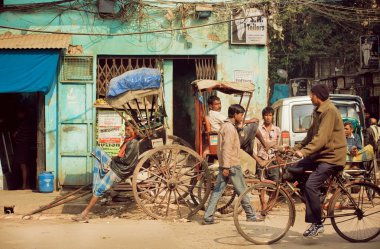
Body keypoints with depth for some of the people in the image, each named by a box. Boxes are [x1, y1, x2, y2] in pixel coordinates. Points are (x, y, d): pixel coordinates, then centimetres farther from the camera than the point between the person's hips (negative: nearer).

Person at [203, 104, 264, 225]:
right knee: (242, 191, 3)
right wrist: (226, 167, -25)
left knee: (217, 191, 5)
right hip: (232, 165, -9)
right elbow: (227, 148, -22)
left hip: (225, 165, 9)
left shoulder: (225, 126, 17)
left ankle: (208, 217, 2)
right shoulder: (230, 128, -15)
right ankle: (251, 215, 14)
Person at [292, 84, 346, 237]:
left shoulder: (329, 110, -17)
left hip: (331, 156, -10)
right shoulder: (318, 111, 15)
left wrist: (304, 151, -33)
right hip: (320, 154, 10)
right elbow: (311, 134, 19)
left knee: (311, 186, -20)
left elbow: (322, 137, -27)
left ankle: (317, 224, -11)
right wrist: (298, 148, 10)